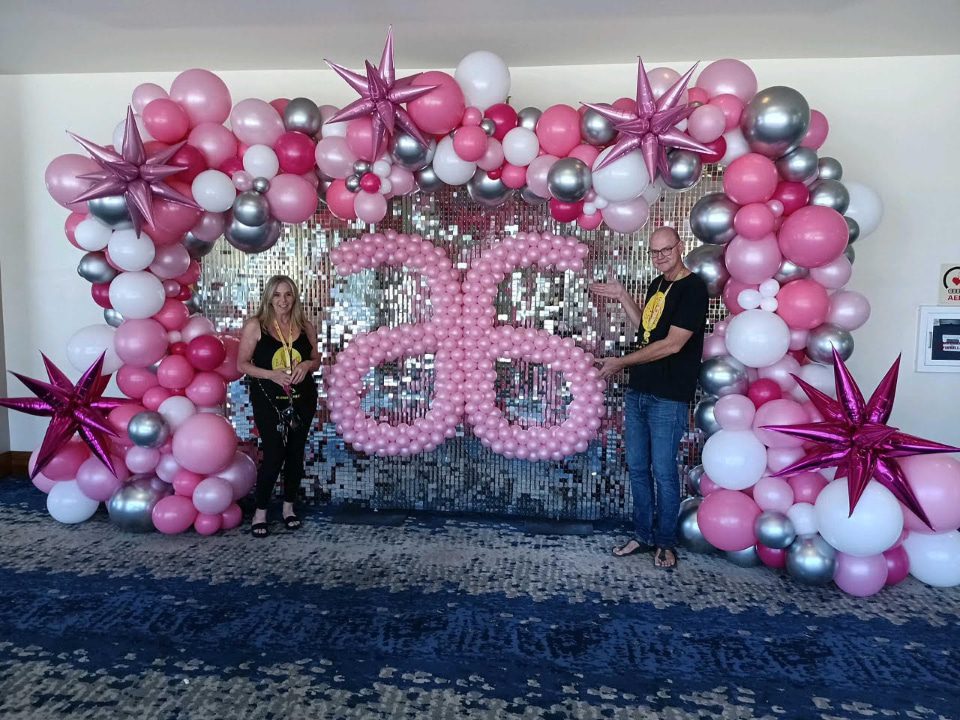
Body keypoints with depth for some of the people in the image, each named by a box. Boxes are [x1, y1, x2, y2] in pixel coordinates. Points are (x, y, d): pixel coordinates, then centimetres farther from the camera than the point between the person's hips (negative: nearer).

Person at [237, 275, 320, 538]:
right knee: (274, 454, -6)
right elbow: (242, 364, -6)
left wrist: (307, 365, -9)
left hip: (302, 399, 4)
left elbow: (316, 360, 15)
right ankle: (260, 511, 13)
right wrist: (271, 374, -20)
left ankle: (288, 507, 27)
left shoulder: (306, 328, 4)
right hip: (268, 400, -4)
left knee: (296, 453, 10)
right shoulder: (255, 326, -6)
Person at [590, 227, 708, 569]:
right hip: (637, 391, 8)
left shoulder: (693, 288, -12)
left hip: (668, 398, -8)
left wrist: (621, 362, -12)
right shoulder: (658, 284, 14)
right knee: (637, 469, 13)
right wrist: (622, 297, 14)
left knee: (663, 473, 2)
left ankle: (666, 543, 19)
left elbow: (672, 344, -18)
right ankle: (643, 536, 27)